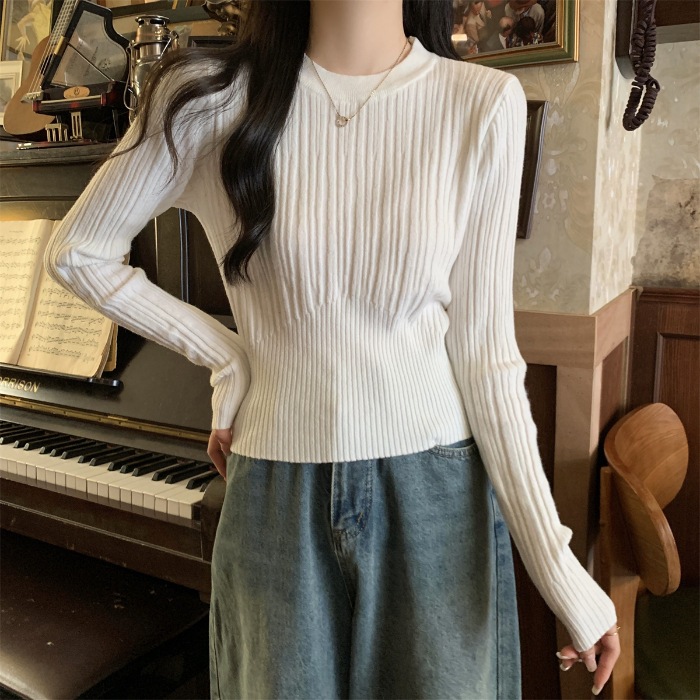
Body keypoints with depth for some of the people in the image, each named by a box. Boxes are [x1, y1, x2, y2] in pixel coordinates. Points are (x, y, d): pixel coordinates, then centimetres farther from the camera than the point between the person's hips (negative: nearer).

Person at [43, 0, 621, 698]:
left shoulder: (485, 102, -7)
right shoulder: (210, 96, -6)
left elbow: (484, 355, -6)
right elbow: (76, 253, 6)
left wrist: (561, 572, -7)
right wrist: (226, 358, 0)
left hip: (437, 495, 0)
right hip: (277, 501, 1)